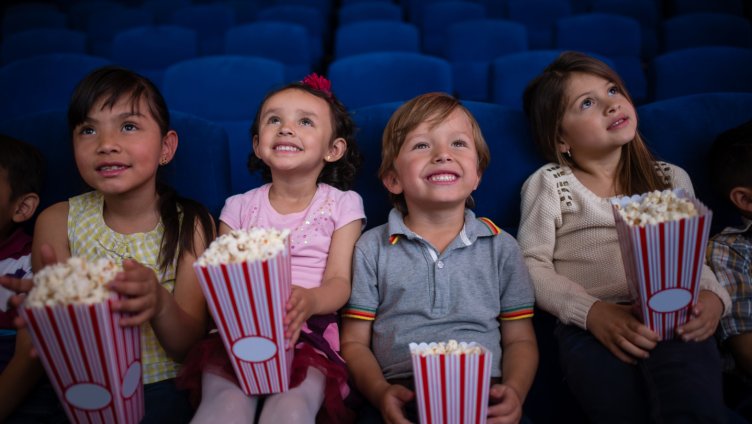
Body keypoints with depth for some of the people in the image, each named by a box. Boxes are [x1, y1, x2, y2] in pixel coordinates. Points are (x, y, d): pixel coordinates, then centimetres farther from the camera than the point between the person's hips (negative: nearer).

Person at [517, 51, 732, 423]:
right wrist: (592, 311, -14)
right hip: (592, 325, -1)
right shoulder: (549, 184, 8)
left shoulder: (672, 178, 21)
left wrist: (713, 296, -4)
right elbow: (533, 266, 2)